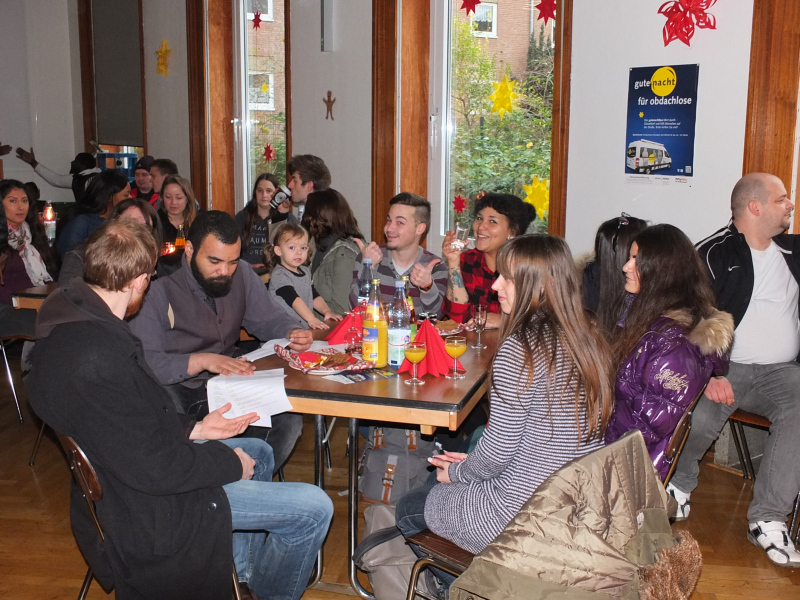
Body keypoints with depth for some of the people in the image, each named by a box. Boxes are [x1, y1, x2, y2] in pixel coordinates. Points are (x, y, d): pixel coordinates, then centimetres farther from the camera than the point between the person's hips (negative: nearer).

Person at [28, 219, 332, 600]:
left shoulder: (69, 320, -1)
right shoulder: (97, 359, -33)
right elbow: (154, 468, -28)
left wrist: (193, 429, 7)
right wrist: (230, 462, -13)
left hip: (117, 479, 11)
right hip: (142, 514, -11)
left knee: (260, 453, 27)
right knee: (314, 508, -8)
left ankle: (247, 567, 39)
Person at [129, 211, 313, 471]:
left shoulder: (242, 279, 6)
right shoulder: (159, 291, -13)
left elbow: (270, 319, 15)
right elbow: (144, 362, -20)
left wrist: (292, 334, -8)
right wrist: (202, 361, -31)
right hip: (174, 389, -5)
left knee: (289, 421, -17)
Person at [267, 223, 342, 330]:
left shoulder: (305, 271, 18)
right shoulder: (279, 275, -8)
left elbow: (314, 296, 23)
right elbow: (293, 299, -19)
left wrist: (327, 311, 6)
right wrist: (311, 319, -28)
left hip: (306, 326, 8)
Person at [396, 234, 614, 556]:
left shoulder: (519, 349, -22)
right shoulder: (588, 342, 3)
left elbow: (498, 449, -17)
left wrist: (456, 472, 4)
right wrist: (468, 464, 14)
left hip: (519, 514, -8)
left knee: (409, 506, 17)